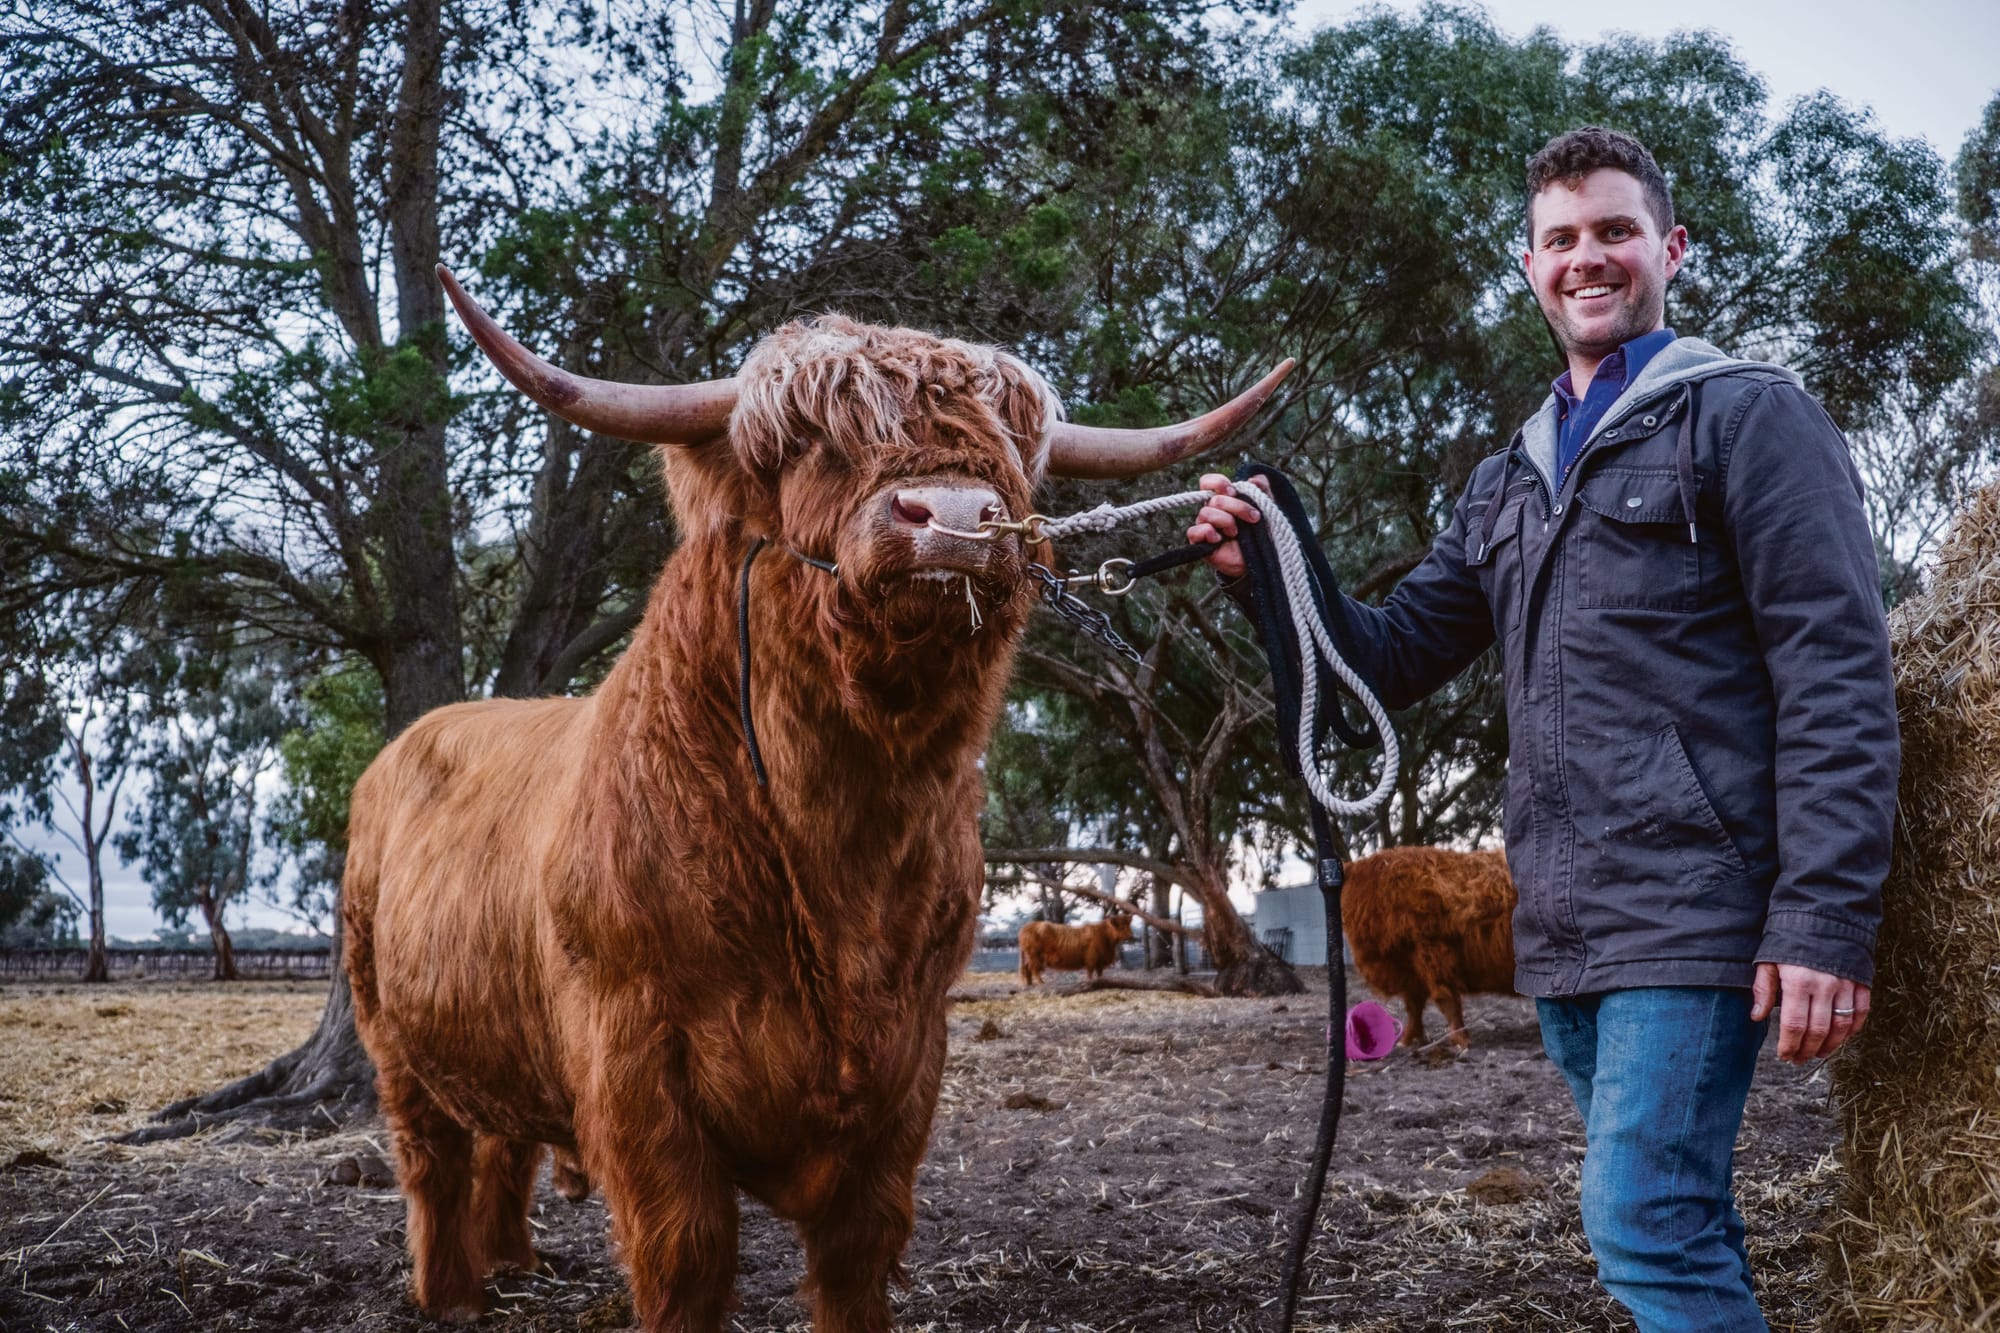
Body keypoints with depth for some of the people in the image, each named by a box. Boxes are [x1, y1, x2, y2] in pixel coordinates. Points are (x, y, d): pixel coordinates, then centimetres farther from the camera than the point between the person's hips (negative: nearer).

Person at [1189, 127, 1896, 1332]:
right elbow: (1397, 659, 19)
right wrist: (1273, 575, -1)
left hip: (1694, 915, -7)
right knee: (1679, 1228, 15)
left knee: (1643, 1219, -13)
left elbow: (1837, 674, -11)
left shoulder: (1748, 415, -3)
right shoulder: (1512, 479, 18)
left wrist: (1825, 923, -20)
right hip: (1565, 934, 7)